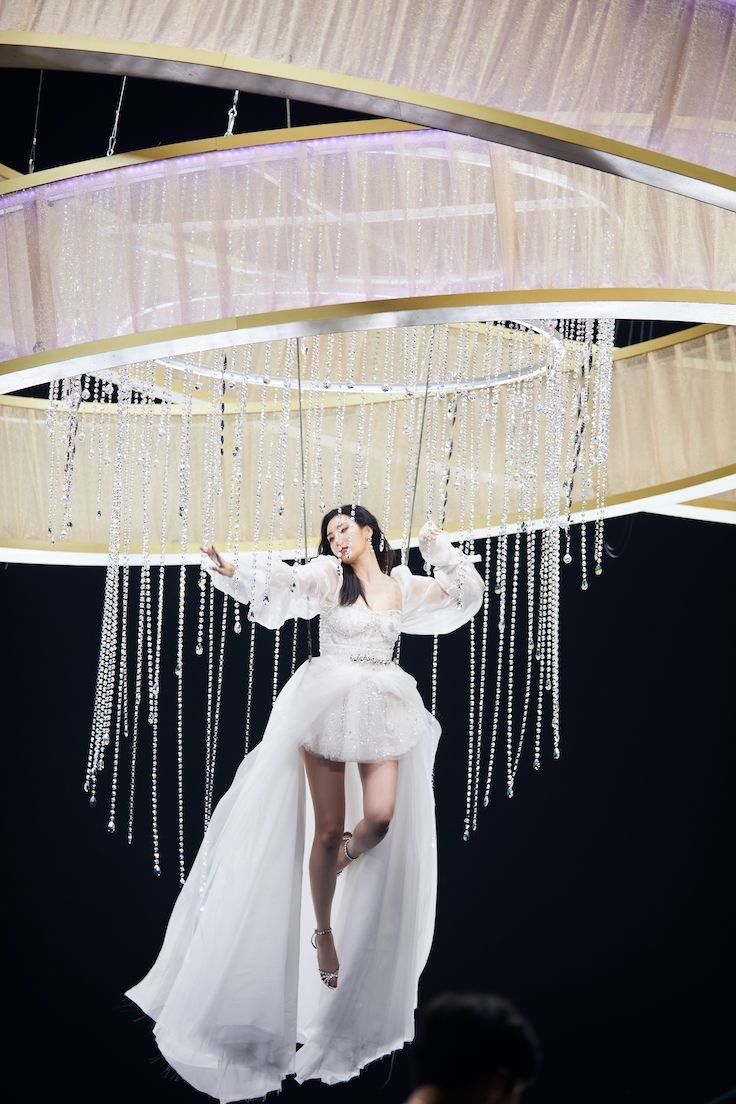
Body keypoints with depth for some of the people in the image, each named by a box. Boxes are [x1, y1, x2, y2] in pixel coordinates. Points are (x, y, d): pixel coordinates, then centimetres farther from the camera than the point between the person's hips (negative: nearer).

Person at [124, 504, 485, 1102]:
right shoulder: (328, 576, 1)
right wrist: (233, 571, -35)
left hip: (381, 711, 3)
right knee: (328, 827, -3)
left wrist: (438, 548, 5)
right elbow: (284, 583, -17)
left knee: (382, 818, -14)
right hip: (326, 706, -3)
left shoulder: (404, 587, 10)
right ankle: (322, 929, 11)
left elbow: (466, 593, 17)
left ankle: (344, 858, 19)